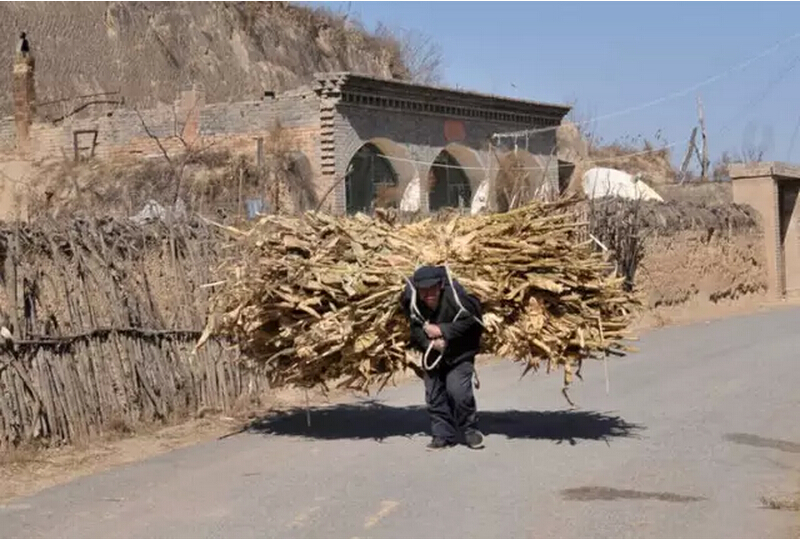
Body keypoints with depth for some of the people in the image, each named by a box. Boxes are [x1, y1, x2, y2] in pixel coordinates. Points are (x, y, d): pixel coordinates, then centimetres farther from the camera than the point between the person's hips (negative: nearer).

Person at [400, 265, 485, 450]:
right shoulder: (412, 302, -19)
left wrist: (442, 330, -26)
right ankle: (443, 434, 19)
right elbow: (415, 330, -9)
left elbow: (469, 322, -21)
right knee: (433, 393, 5)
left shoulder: (454, 296, -30)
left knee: (458, 389, -16)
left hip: (459, 353, -4)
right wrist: (429, 342, -27)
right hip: (432, 353, 4)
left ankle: (470, 429, 6)